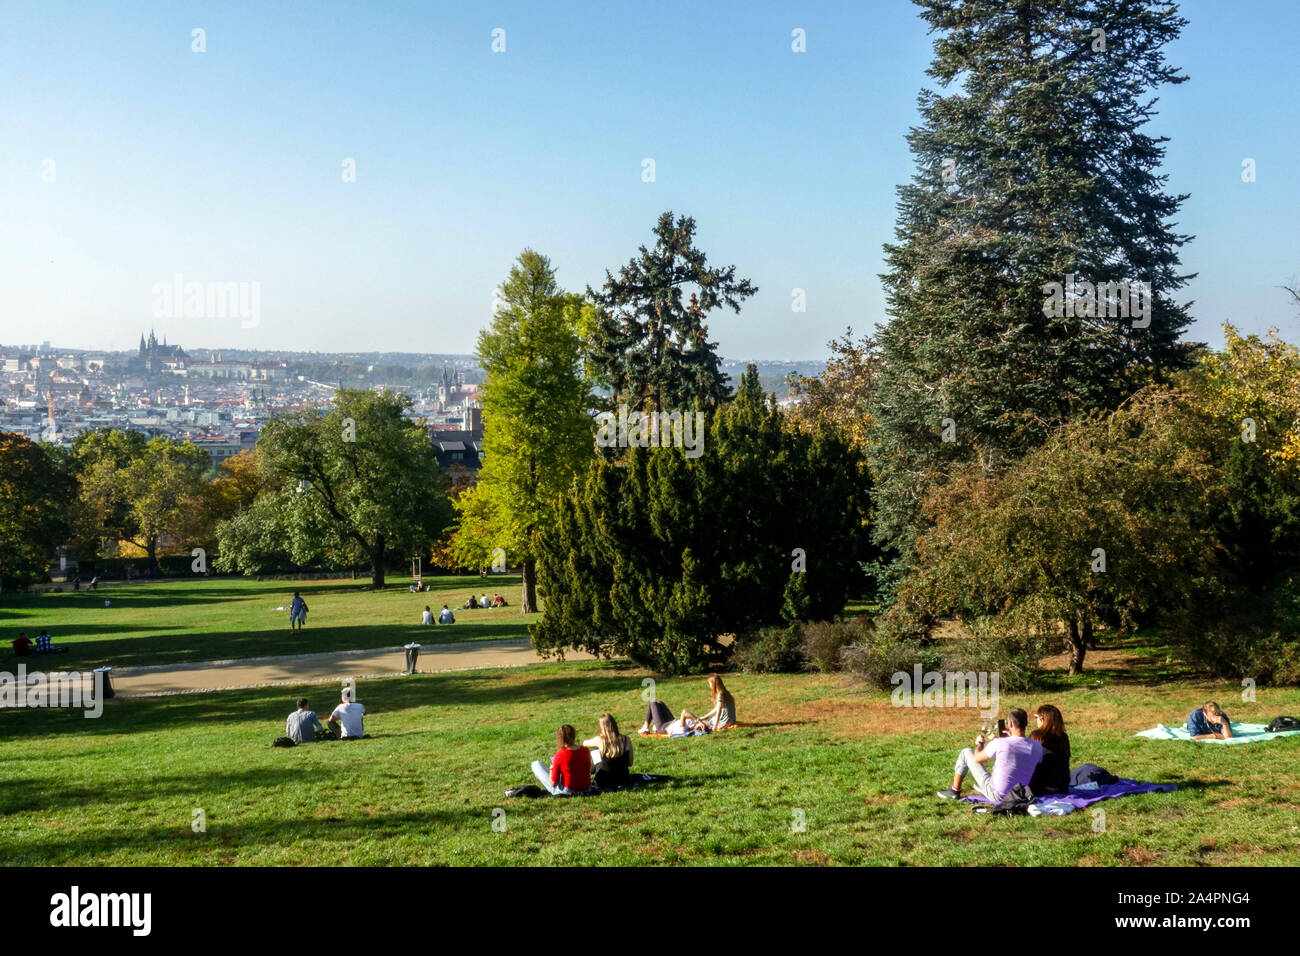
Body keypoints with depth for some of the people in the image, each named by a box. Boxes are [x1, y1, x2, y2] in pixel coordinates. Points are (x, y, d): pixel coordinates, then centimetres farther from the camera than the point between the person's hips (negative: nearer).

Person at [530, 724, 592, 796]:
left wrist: (551, 770, 3)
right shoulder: (586, 751, -8)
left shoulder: (560, 755, -22)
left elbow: (553, 783, -18)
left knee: (535, 764, 7)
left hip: (566, 791, -5)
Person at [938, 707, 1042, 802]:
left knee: (966, 753, 9)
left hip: (997, 796, -5)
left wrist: (979, 744, 16)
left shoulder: (999, 744, -23)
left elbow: (977, 758, -5)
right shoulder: (1037, 747, -13)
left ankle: (955, 791, 27)